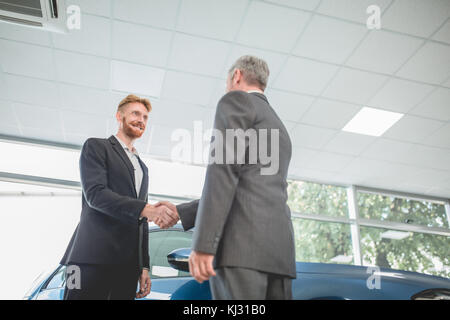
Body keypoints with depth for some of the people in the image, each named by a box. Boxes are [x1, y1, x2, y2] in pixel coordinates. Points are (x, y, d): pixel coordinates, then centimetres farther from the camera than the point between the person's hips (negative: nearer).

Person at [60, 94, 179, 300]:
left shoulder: (142, 167, 26)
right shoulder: (96, 147, 8)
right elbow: (95, 194, -10)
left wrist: (144, 266, 14)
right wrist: (147, 209, -21)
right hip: (94, 258, -5)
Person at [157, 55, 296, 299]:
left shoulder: (236, 101, 6)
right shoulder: (280, 130, 31)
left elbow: (224, 171, -10)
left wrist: (202, 244, -16)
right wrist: (181, 212, 30)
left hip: (241, 242, -8)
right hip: (279, 246, 8)